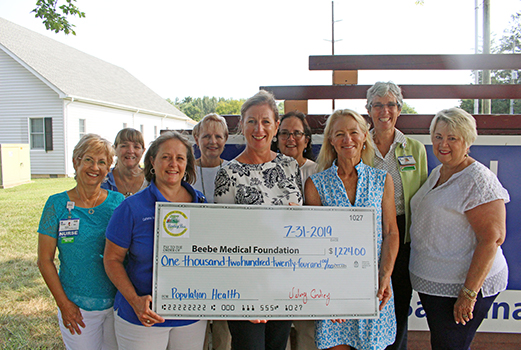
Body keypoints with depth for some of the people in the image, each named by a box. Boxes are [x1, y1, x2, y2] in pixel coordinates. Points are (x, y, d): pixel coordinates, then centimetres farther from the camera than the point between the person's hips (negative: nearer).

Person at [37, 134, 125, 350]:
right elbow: (45, 260, -3)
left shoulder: (118, 202, -1)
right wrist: (63, 304, -8)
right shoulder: (57, 204, -6)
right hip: (77, 307, -2)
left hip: (118, 302, 2)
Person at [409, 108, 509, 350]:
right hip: (432, 282, 8)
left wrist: (469, 293, -23)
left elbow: (492, 238, -22)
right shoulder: (437, 173, 10)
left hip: (460, 286, -8)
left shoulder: (479, 180, -17)